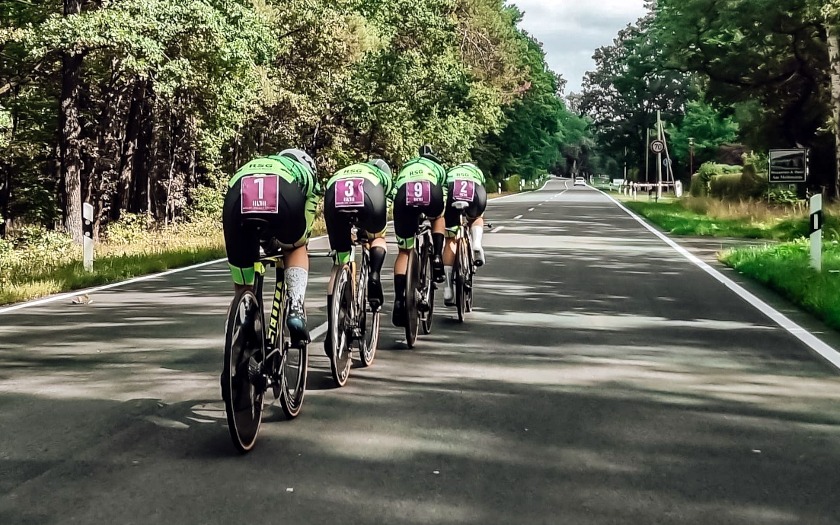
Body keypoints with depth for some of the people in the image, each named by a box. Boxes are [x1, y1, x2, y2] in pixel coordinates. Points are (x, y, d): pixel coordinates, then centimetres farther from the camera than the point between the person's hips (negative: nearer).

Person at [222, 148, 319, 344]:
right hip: (284, 193, -2)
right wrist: (298, 244, 60)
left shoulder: (250, 166, 48)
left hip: (238, 193, 2)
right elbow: (306, 222, 42)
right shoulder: (306, 172, 40)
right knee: (294, 248, 30)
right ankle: (296, 306, 9)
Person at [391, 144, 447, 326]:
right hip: (431, 192, -1)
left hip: (403, 192, 1)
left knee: (404, 251, 14)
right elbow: (446, 195, 42)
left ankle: (399, 298, 1)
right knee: (438, 217, 36)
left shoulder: (406, 166, 44)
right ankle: (437, 258, 16)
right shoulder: (439, 168, 40)